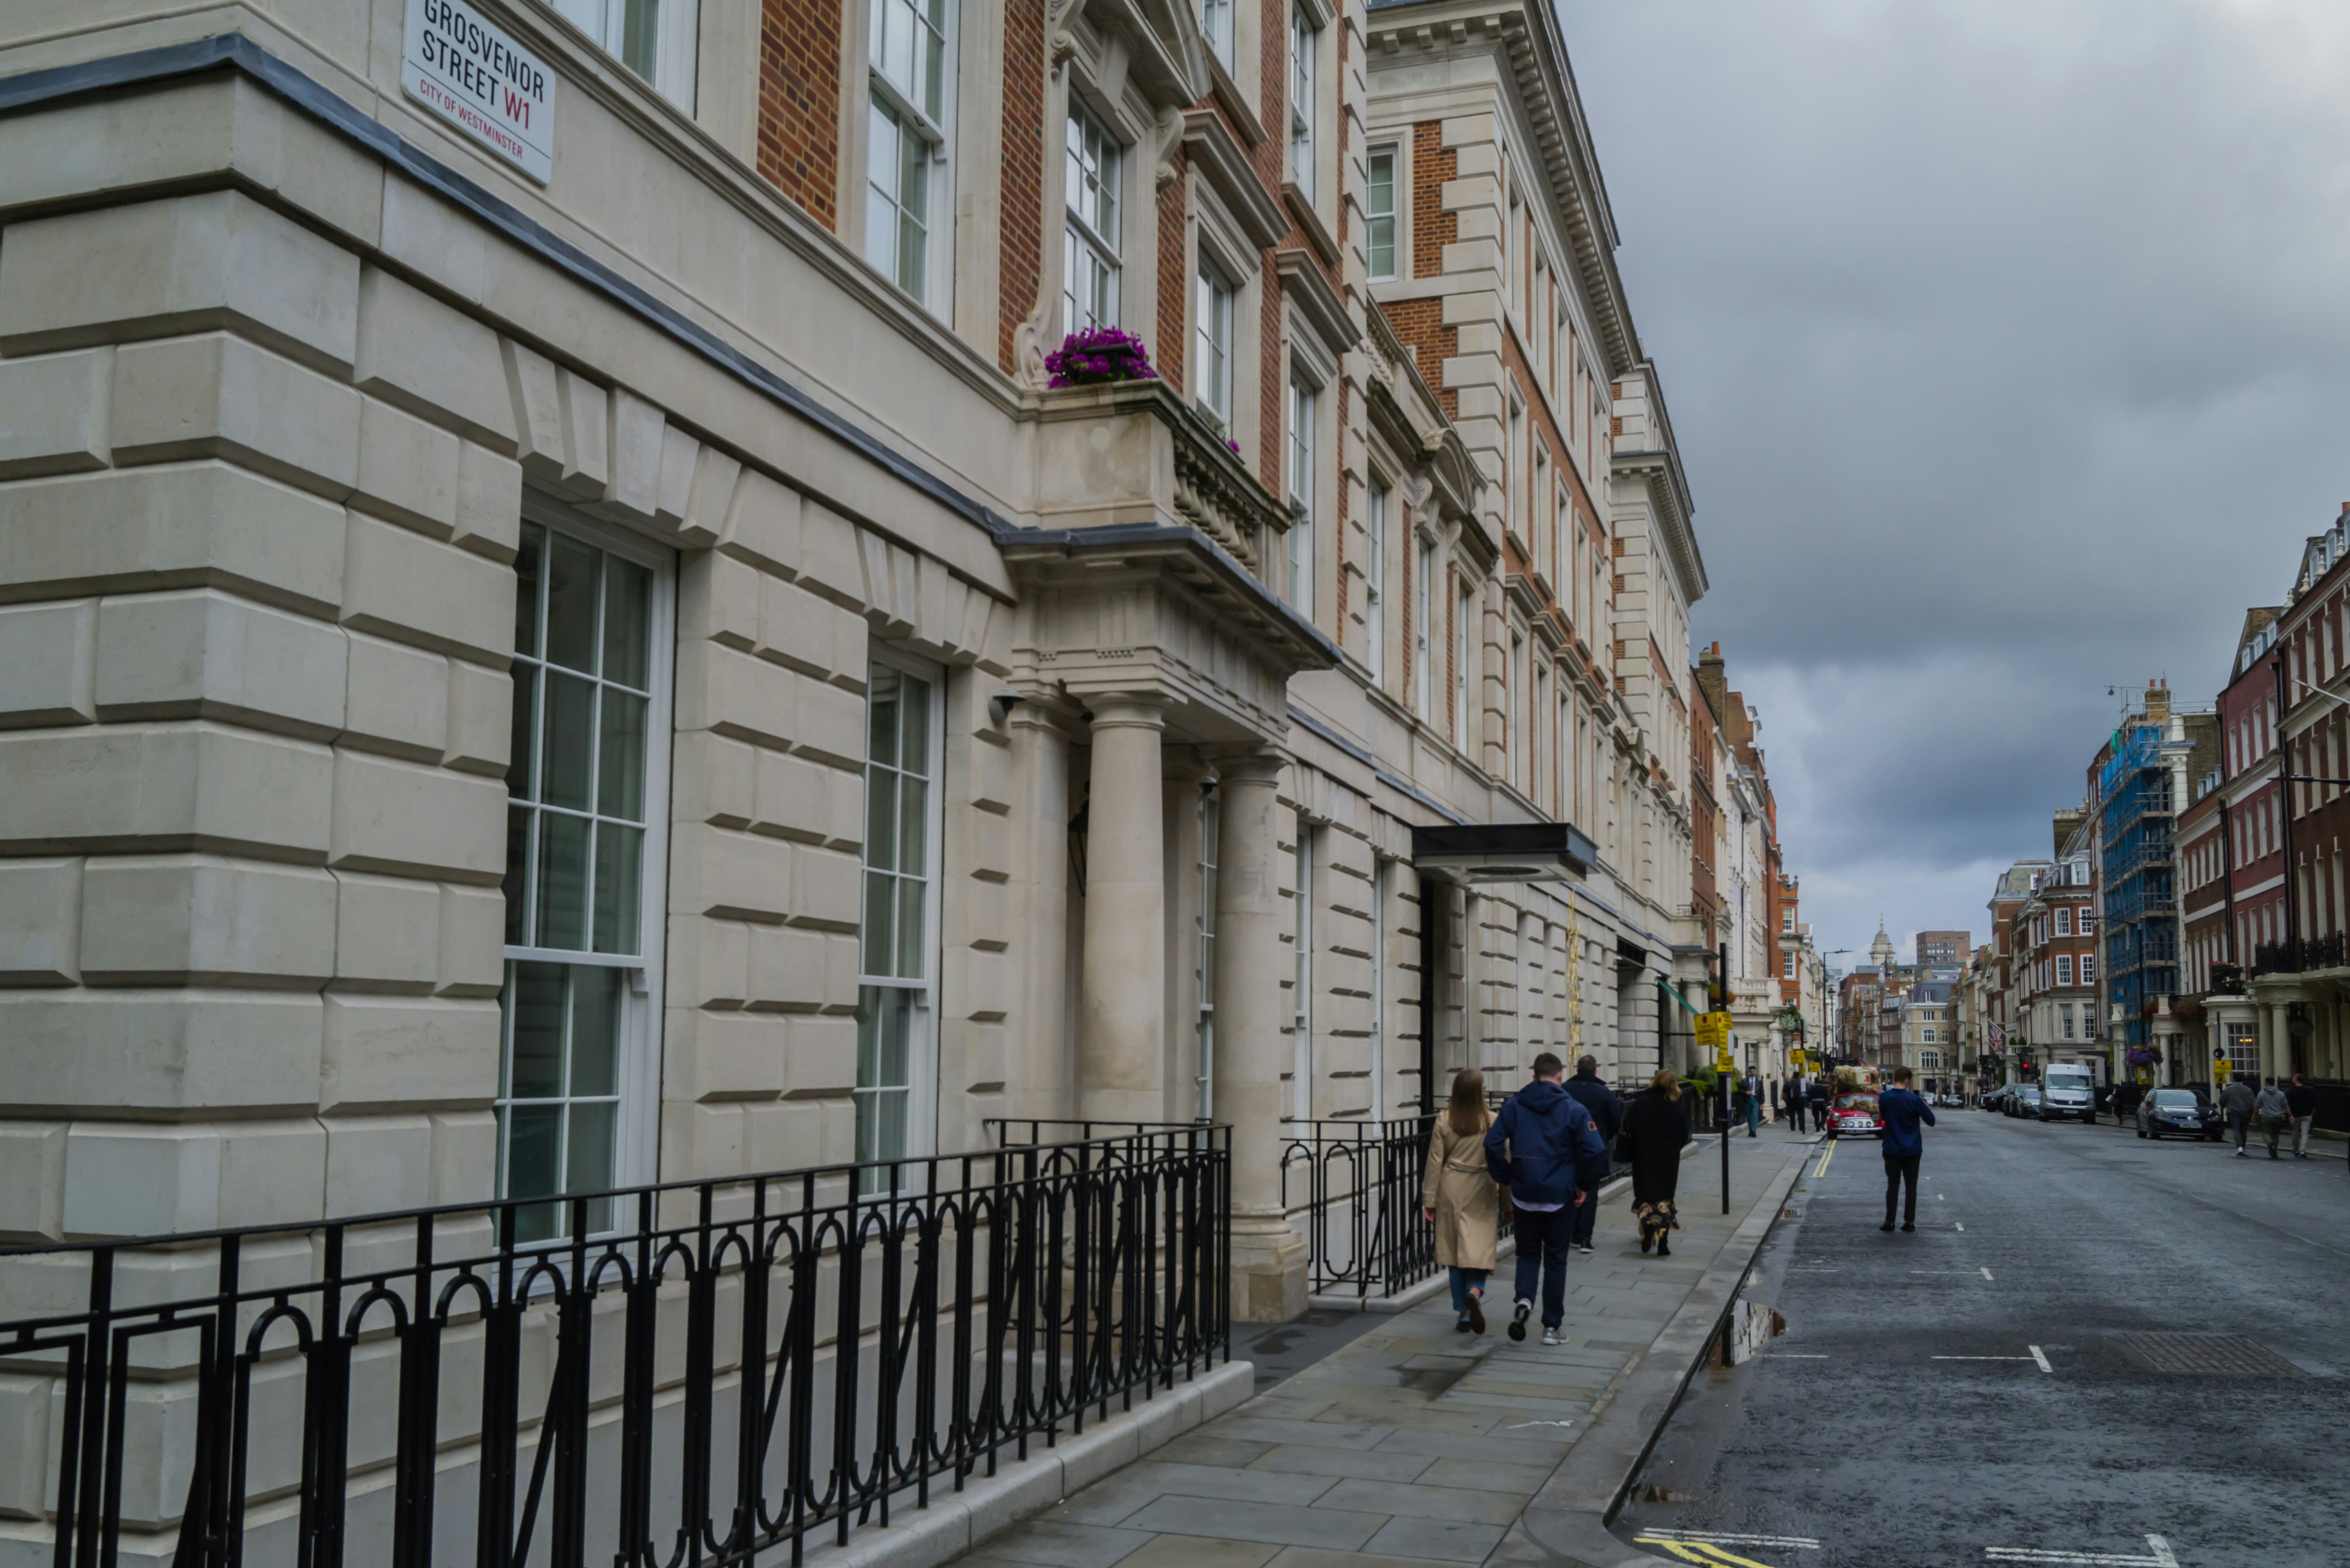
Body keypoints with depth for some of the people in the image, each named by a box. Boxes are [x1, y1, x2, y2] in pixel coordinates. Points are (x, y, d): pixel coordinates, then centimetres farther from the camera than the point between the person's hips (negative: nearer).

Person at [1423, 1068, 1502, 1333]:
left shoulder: (1444, 1121, -3)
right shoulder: (1492, 1122, -7)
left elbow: (1435, 1161, -1)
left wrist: (1430, 1201, 6)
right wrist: (1506, 1199, 7)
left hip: (1451, 1189, 2)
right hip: (1481, 1192, -2)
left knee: (1455, 1251, 10)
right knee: (1480, 1249, 1)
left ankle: (1463, 1313, 15)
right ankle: (1475, 1292, -26)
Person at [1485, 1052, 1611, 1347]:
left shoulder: (1514, 1106, 1)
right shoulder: (1574, 1109, -5)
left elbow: (1493, 1144, -5)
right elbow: (1594, 1151, -12)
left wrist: (1506, 1178, 6)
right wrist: (1586, 1186, 1)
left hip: (1524, 1195, 1)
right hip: (1561, 1198, -1)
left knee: (1528, 1254, 16)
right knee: (1555, 1259, 10)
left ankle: (1524, 1300, -12)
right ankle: (1552, 1327, 12)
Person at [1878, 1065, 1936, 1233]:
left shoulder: (1884, 1098, -5)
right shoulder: (1914, 1100, -14)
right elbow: (1931, 1121, -8)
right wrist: (1926, 1108, 8)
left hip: (1892, 1150, 2)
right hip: (1912, 1150, -2)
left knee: (1893, 1185, 8)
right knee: (1911, 1186, 8)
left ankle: (1889, 1221, 6)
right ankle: (1909, 1222, 7)